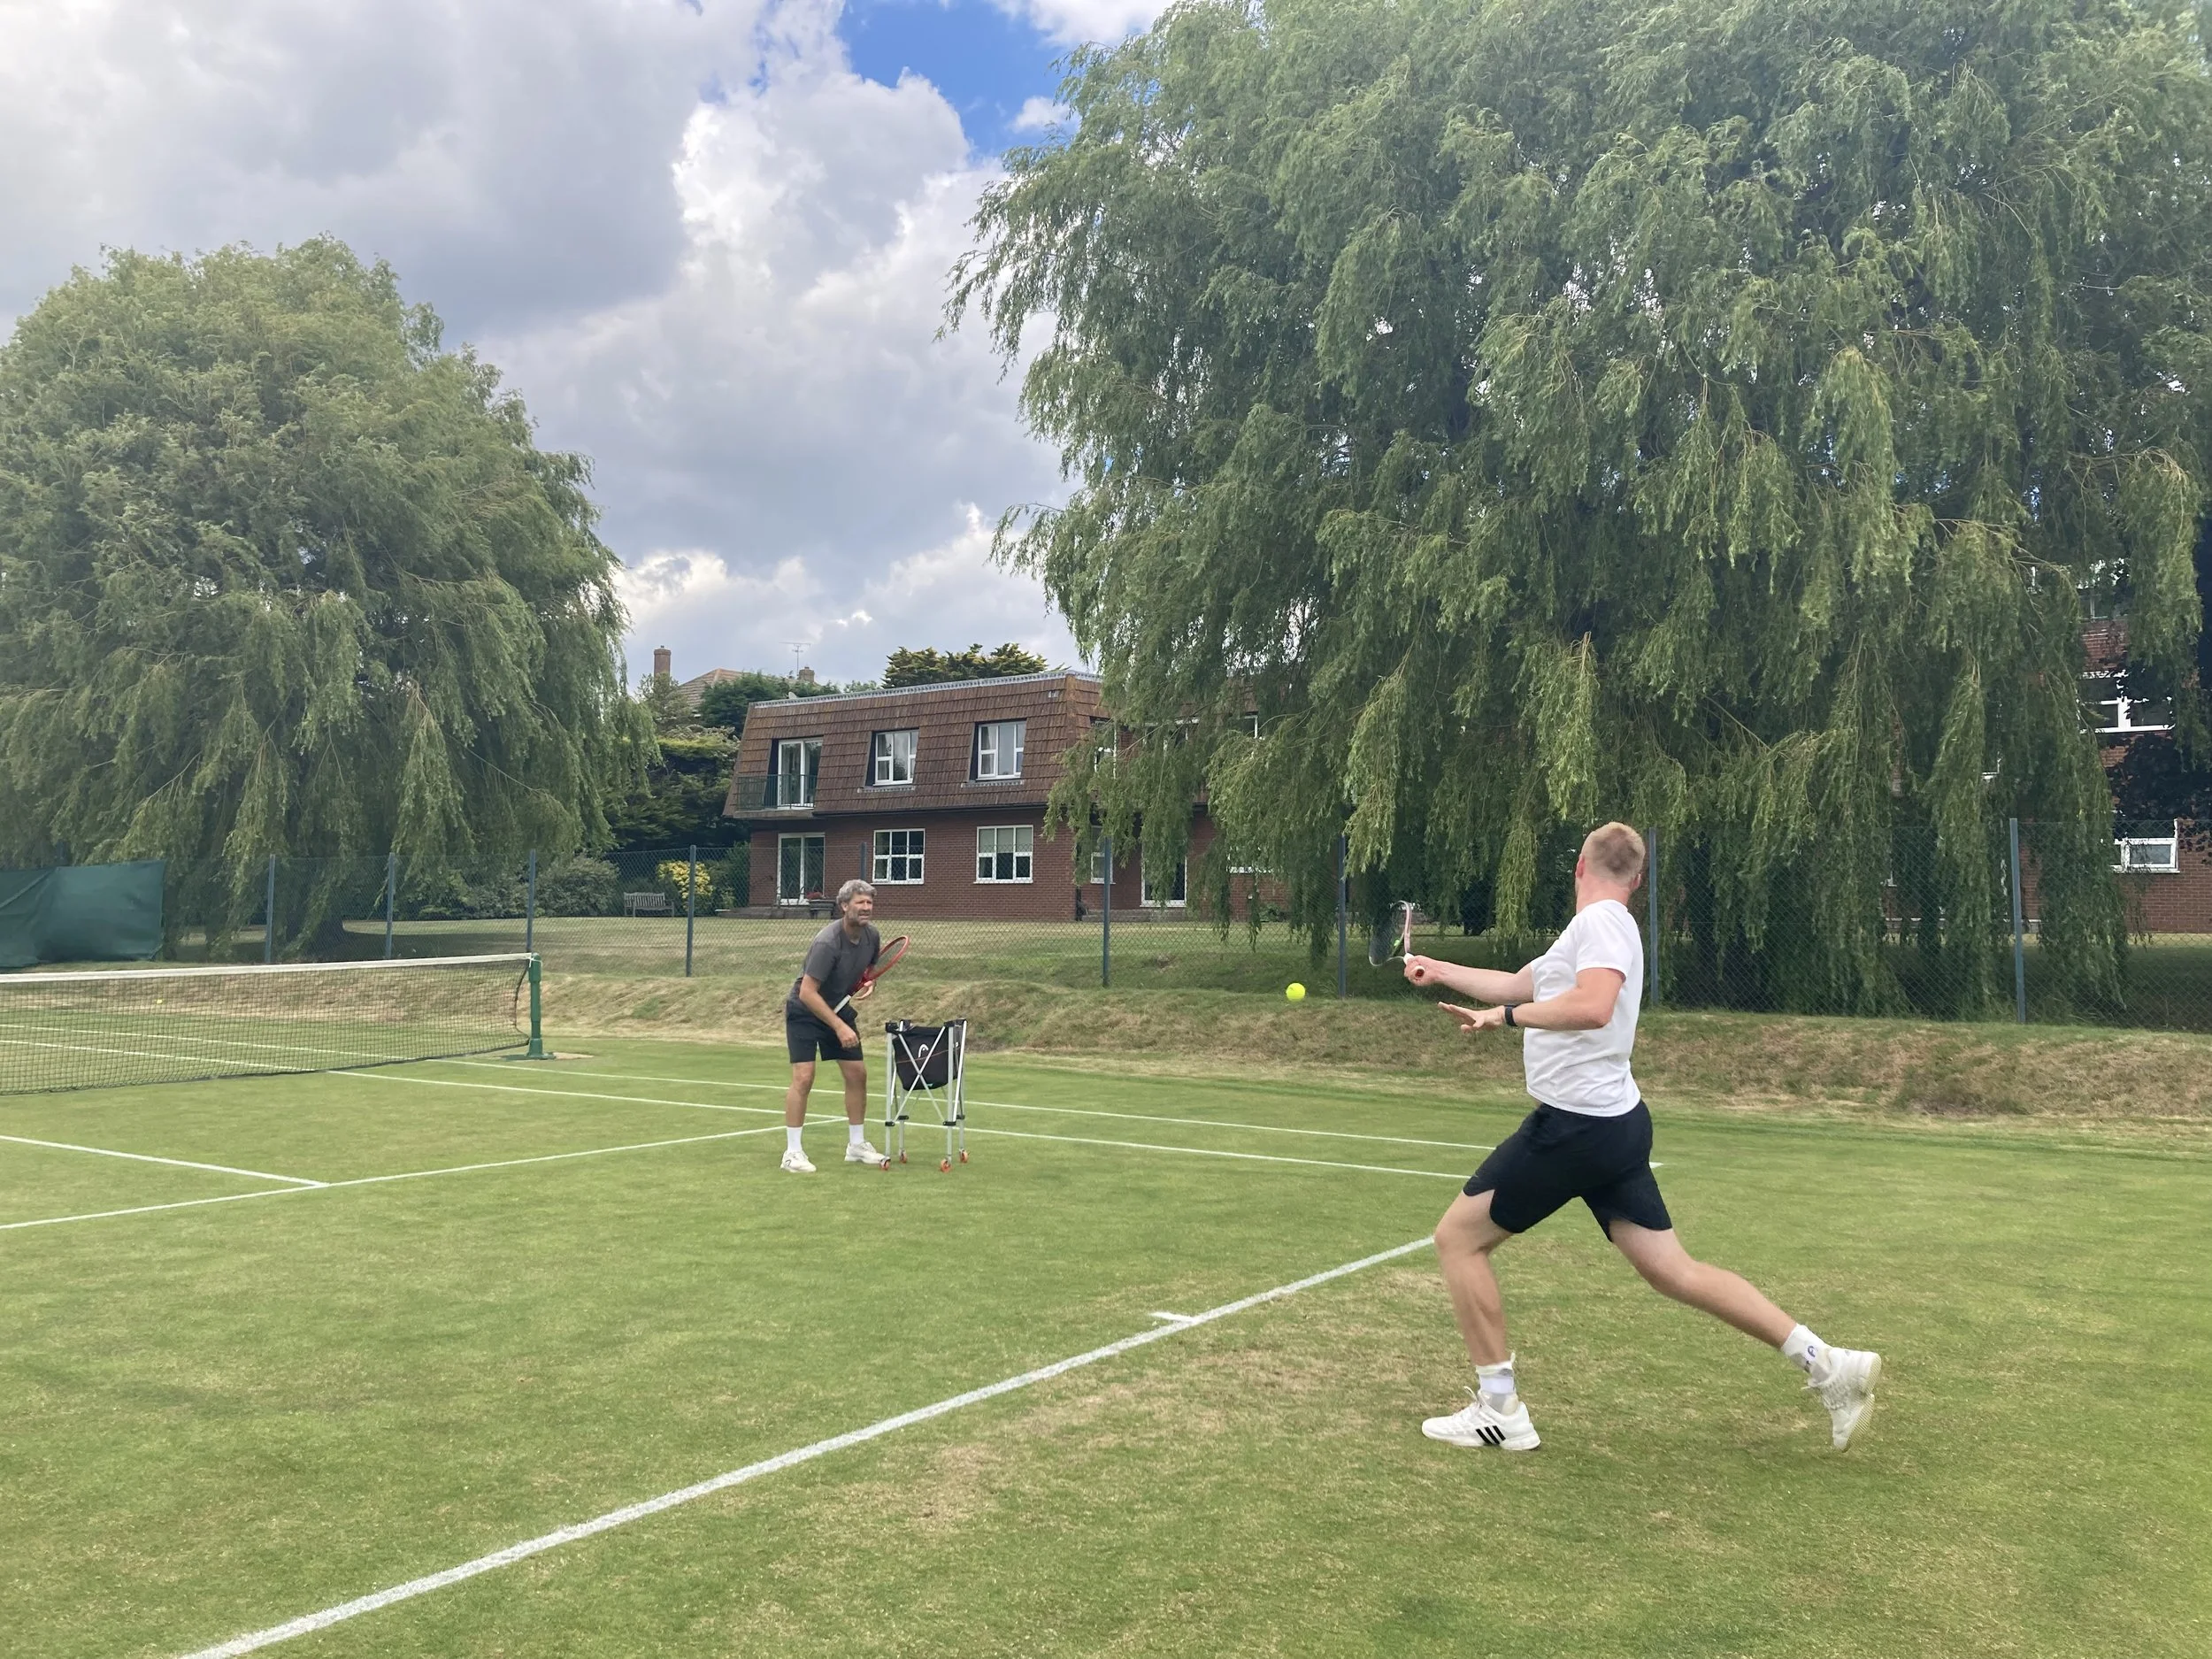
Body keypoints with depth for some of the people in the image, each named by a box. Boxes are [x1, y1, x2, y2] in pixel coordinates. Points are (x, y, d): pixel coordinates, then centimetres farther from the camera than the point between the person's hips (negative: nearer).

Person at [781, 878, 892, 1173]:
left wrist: (869, 985, -10)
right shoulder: (827, 943, -31)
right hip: (804, 1012, -7)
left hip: (839, 1009, 7)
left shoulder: (872, 936, -8)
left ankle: (856, 1145, 17)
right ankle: (792, 1153, -8)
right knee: (803, 1078, -15)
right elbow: (807, 993, -32)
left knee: (858, 1074, 5)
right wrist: (839, 1027, -34)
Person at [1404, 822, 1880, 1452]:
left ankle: (1498, 1408, 4)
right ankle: (1825, 1363, 7)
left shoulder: (1601, 920, -11)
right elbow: (1516, 983, 31)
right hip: (1614, 1123, 9)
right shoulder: (1600, 927, 18)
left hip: (1576, 1126, -9)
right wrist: (1440, 970, 38)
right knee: (1672, 1268, 9)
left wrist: (1507, 1016, -23)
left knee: (1457, 1236, 0)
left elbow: (1592, 1006, -31)